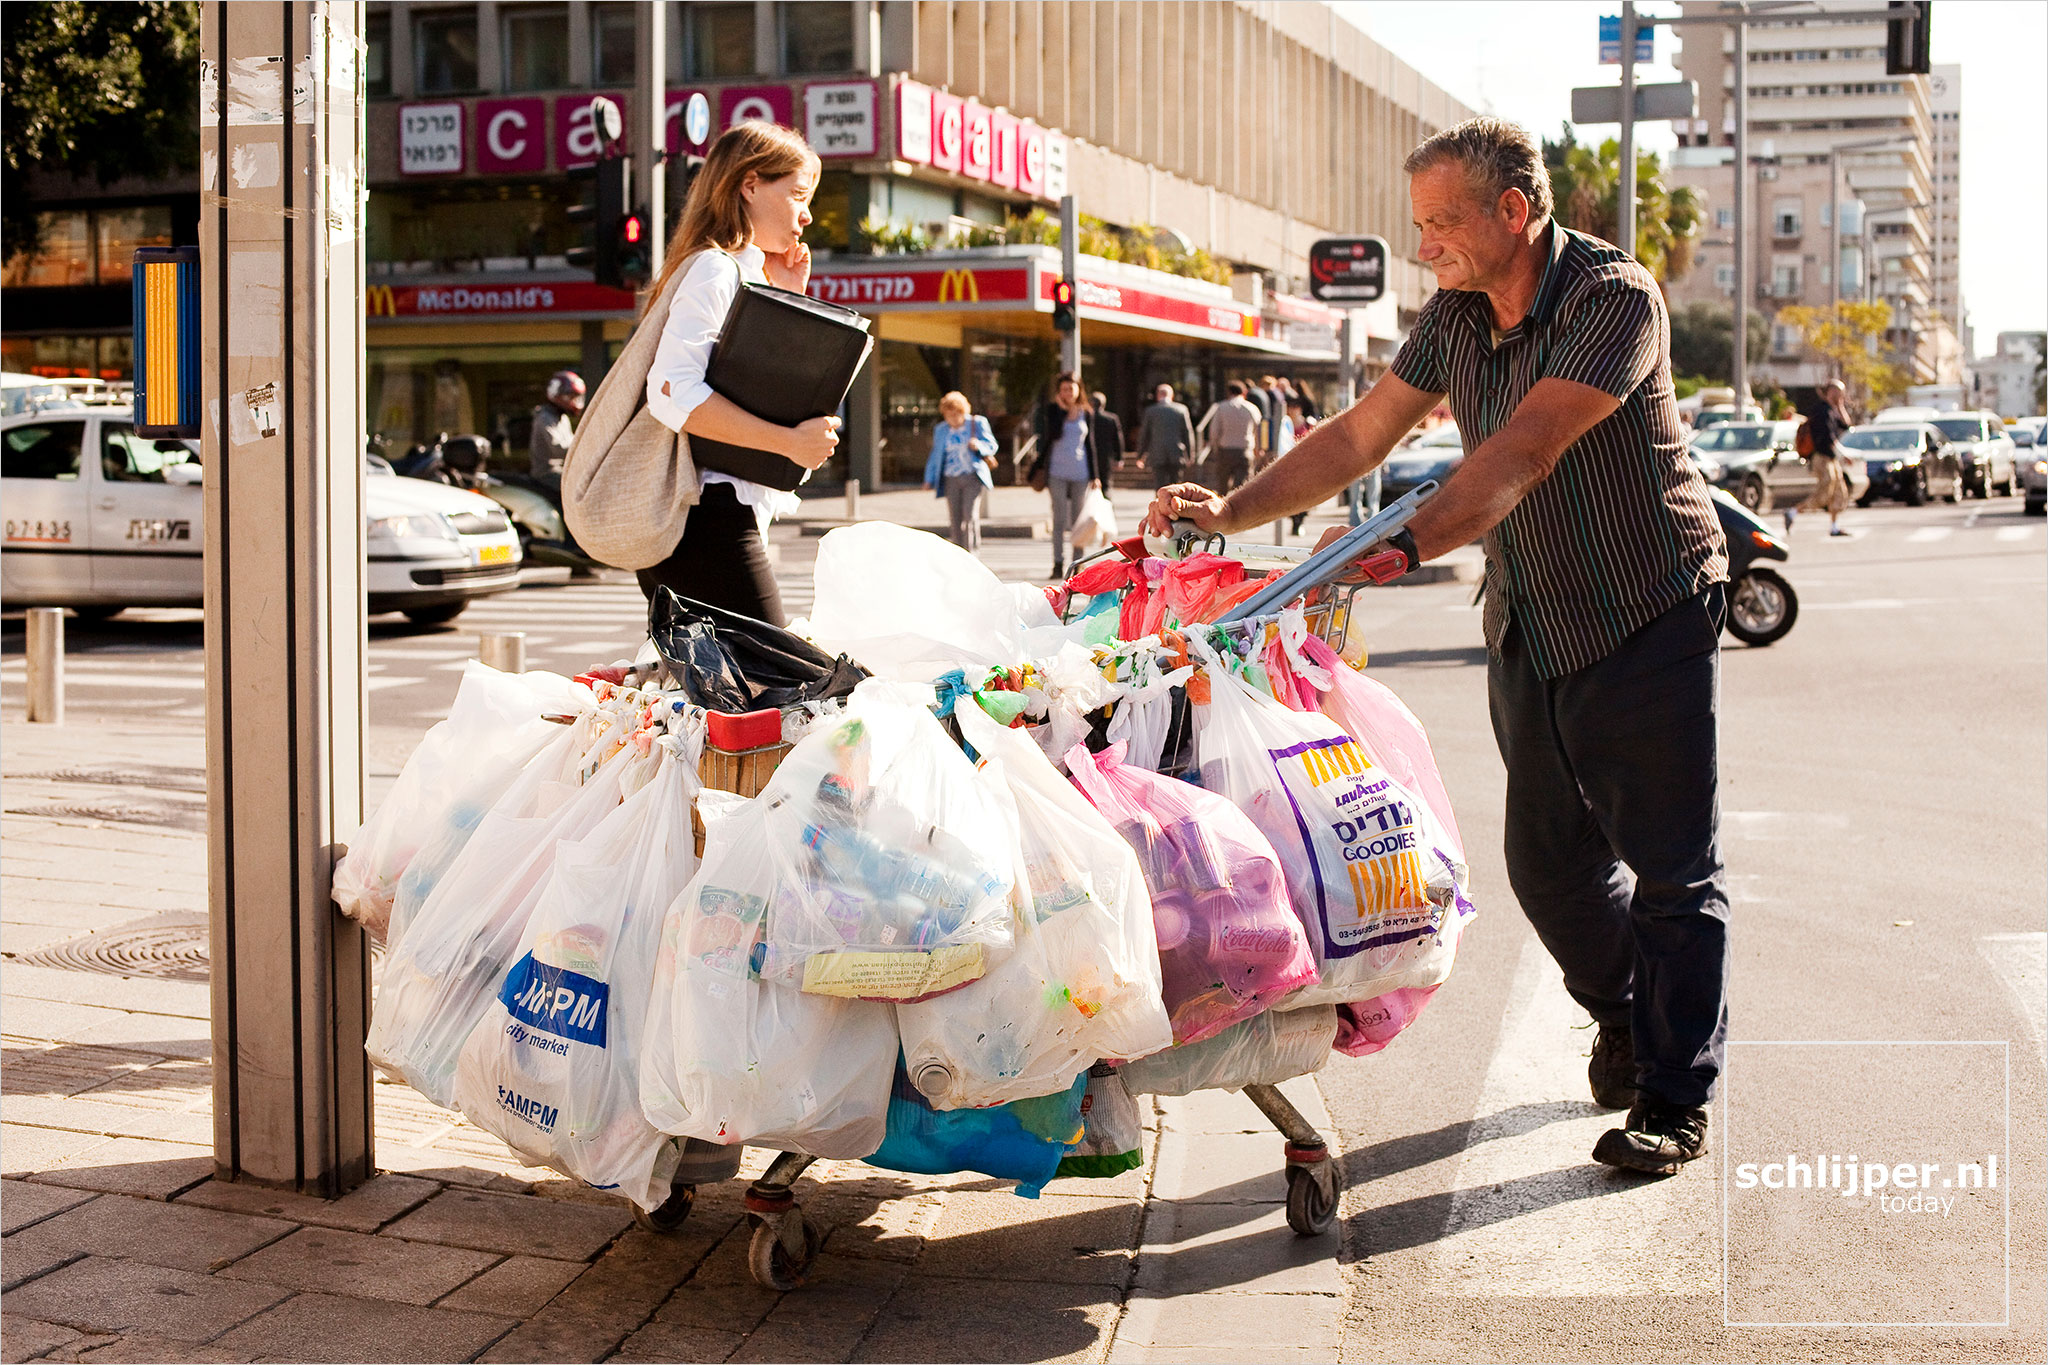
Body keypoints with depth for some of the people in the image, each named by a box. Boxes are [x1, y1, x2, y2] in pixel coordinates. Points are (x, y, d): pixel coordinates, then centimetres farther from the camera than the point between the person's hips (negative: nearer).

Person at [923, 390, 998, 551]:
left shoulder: (977, 423, 3)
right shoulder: (941, 430, 13)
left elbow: (992, 445, 4)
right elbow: (935, 455, 18)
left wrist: (978, 446, -18)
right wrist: (929, 479, 13)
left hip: (973, 477, -3)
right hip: (951, 479, 3)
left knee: (970, 515, -14)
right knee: (954, 519, 0)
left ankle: (972, 553, -12)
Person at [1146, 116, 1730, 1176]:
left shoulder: (1613, 296, -22)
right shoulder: (1454, 315, 1)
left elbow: (1524, 452, -34)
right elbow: (1359, 436, 4)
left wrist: (1407, 542, -45)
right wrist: (1233, 510, -8)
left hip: (1650, 622, -6)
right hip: (1530, 631, 7)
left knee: (1671, 868, -1)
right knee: (1550, 860, 12)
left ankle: (1674, 1099, 10)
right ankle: (1623, 1017, 38)